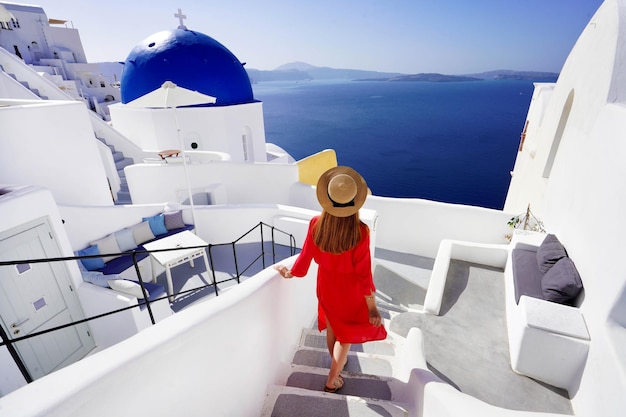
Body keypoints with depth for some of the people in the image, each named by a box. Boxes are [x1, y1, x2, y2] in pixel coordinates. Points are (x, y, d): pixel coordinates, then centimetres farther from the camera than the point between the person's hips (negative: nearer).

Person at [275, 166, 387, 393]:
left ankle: (338, 363, 56)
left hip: (327, 286, 4)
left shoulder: (316, 224, -22)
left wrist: (291, 272, 11)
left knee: (332, 327, 28)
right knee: (347, 333, 22)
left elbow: (306, 257, -10)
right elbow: (363, 272, -23)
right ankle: (332, 381, 37)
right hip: (350, 290, -3)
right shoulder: (359, 231, -32)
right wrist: (372, 306, -10)